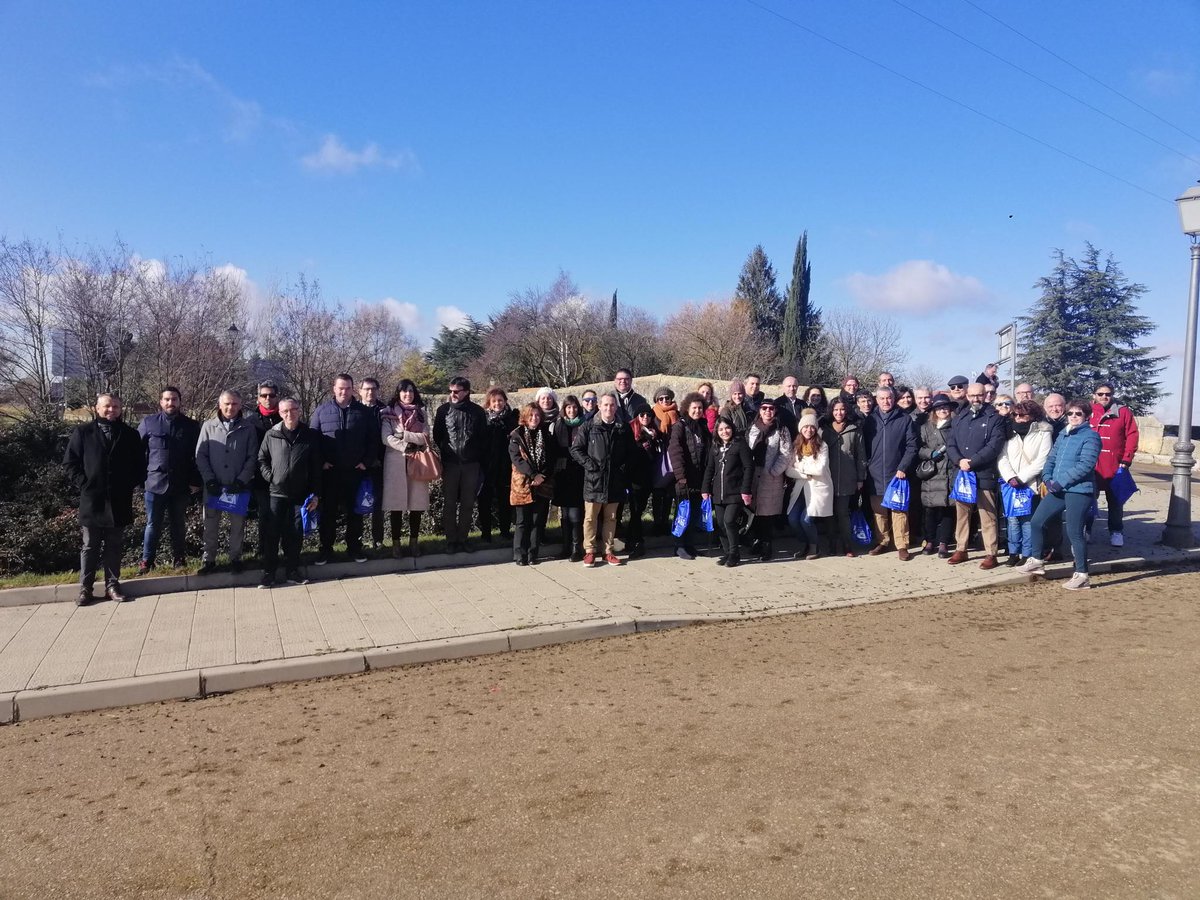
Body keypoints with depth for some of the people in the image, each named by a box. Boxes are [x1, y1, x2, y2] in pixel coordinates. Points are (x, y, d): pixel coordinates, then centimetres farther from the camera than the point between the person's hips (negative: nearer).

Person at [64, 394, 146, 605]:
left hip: (119, 502, 1)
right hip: (91, 500, -1)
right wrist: (84, 483, -5)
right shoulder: (82, 432, 2)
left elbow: (140, 464, 11)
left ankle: (112, 585, 17)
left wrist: (131, 485, 0)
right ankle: (85, 588, 13)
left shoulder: (130, 435, 7)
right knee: (90, 547, 6)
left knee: (114, 546, 9)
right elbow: (70, 462, 3)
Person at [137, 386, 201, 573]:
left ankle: (179, 558, 23)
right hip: (155, 483, 0)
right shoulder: (148, 423, 2)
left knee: (179, 524, 12)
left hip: (181, 485, 1)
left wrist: (196, 481, -2)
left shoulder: (191, 426, 3)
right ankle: (146, 560, 16)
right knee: (153, 524, 6)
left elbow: (198, 455, 3)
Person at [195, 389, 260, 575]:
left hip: (239, 486, -1)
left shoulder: (248, 428, 0)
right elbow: (201, 455, 1)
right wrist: (209, 480, -9)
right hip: (214, 486, 1)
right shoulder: (208, 426, 2)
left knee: (238, 524, 8)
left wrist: (241, 480, -11)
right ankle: (208, 558, 21)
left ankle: (235, 558, 21)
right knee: (210, 524, 9)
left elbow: (252, 457, -1)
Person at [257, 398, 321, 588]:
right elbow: (261, 458, 11)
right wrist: (269, 476, -5)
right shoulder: (271, 435, 0)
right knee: (271, 533, 1)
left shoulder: (310, 436, 1)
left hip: (300, 494, 0)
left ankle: (292, 570, 18)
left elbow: (316, 468, 3)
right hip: (276, 493, 0)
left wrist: (315, 493, 0)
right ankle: (269, 572, 11)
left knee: (295, 534, 6)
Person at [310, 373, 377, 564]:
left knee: (355, 511, 8)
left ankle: (354, 547, 20)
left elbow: (373, 439, 4)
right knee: (328, 512, 6)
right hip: (329, 471, 0)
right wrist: (321, 462, -6)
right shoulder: (322, 410, 2)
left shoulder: (364, 412, 3)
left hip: (355, 471, 0)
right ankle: (326, 549, 17)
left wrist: (367, 462, -4)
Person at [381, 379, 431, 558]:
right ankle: (396, 542, 6)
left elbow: (425, 437, 0)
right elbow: (386, 438, -6)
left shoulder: (421, 413, 11)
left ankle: (414, 542, 11)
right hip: (395, 460, -2)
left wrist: (404, 435, -9)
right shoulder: (389, 413, 5)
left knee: (417, 503, 1)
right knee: (396, 503, -2)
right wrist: (405, 448, -13)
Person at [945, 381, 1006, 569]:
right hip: (960, 473, 5)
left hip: (984, 475, -5)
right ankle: (961, 550, 21)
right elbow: (950, 443, 8)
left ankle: (991, 554, 3)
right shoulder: (959, 417, 15)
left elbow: (994, 446, -11)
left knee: (987, 516, -3)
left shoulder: (994, 418, 0)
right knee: (961, 514, 11)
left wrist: (971, 462, -16)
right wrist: (959, 461, -10)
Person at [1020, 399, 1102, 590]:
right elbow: (1052, 457, 16)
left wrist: (1060, 482, -18)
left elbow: (1085, 465, -17)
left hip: (1079, 490, -8)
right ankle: (1036, 561, 25)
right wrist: (1047, 478, -2)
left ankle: (1082, 575, 6)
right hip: (1058, 489, 8)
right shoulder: (1064, 434, 16)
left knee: (1074, 532, -4)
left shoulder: (1090, 436, -7)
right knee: (1036, 522, 9)